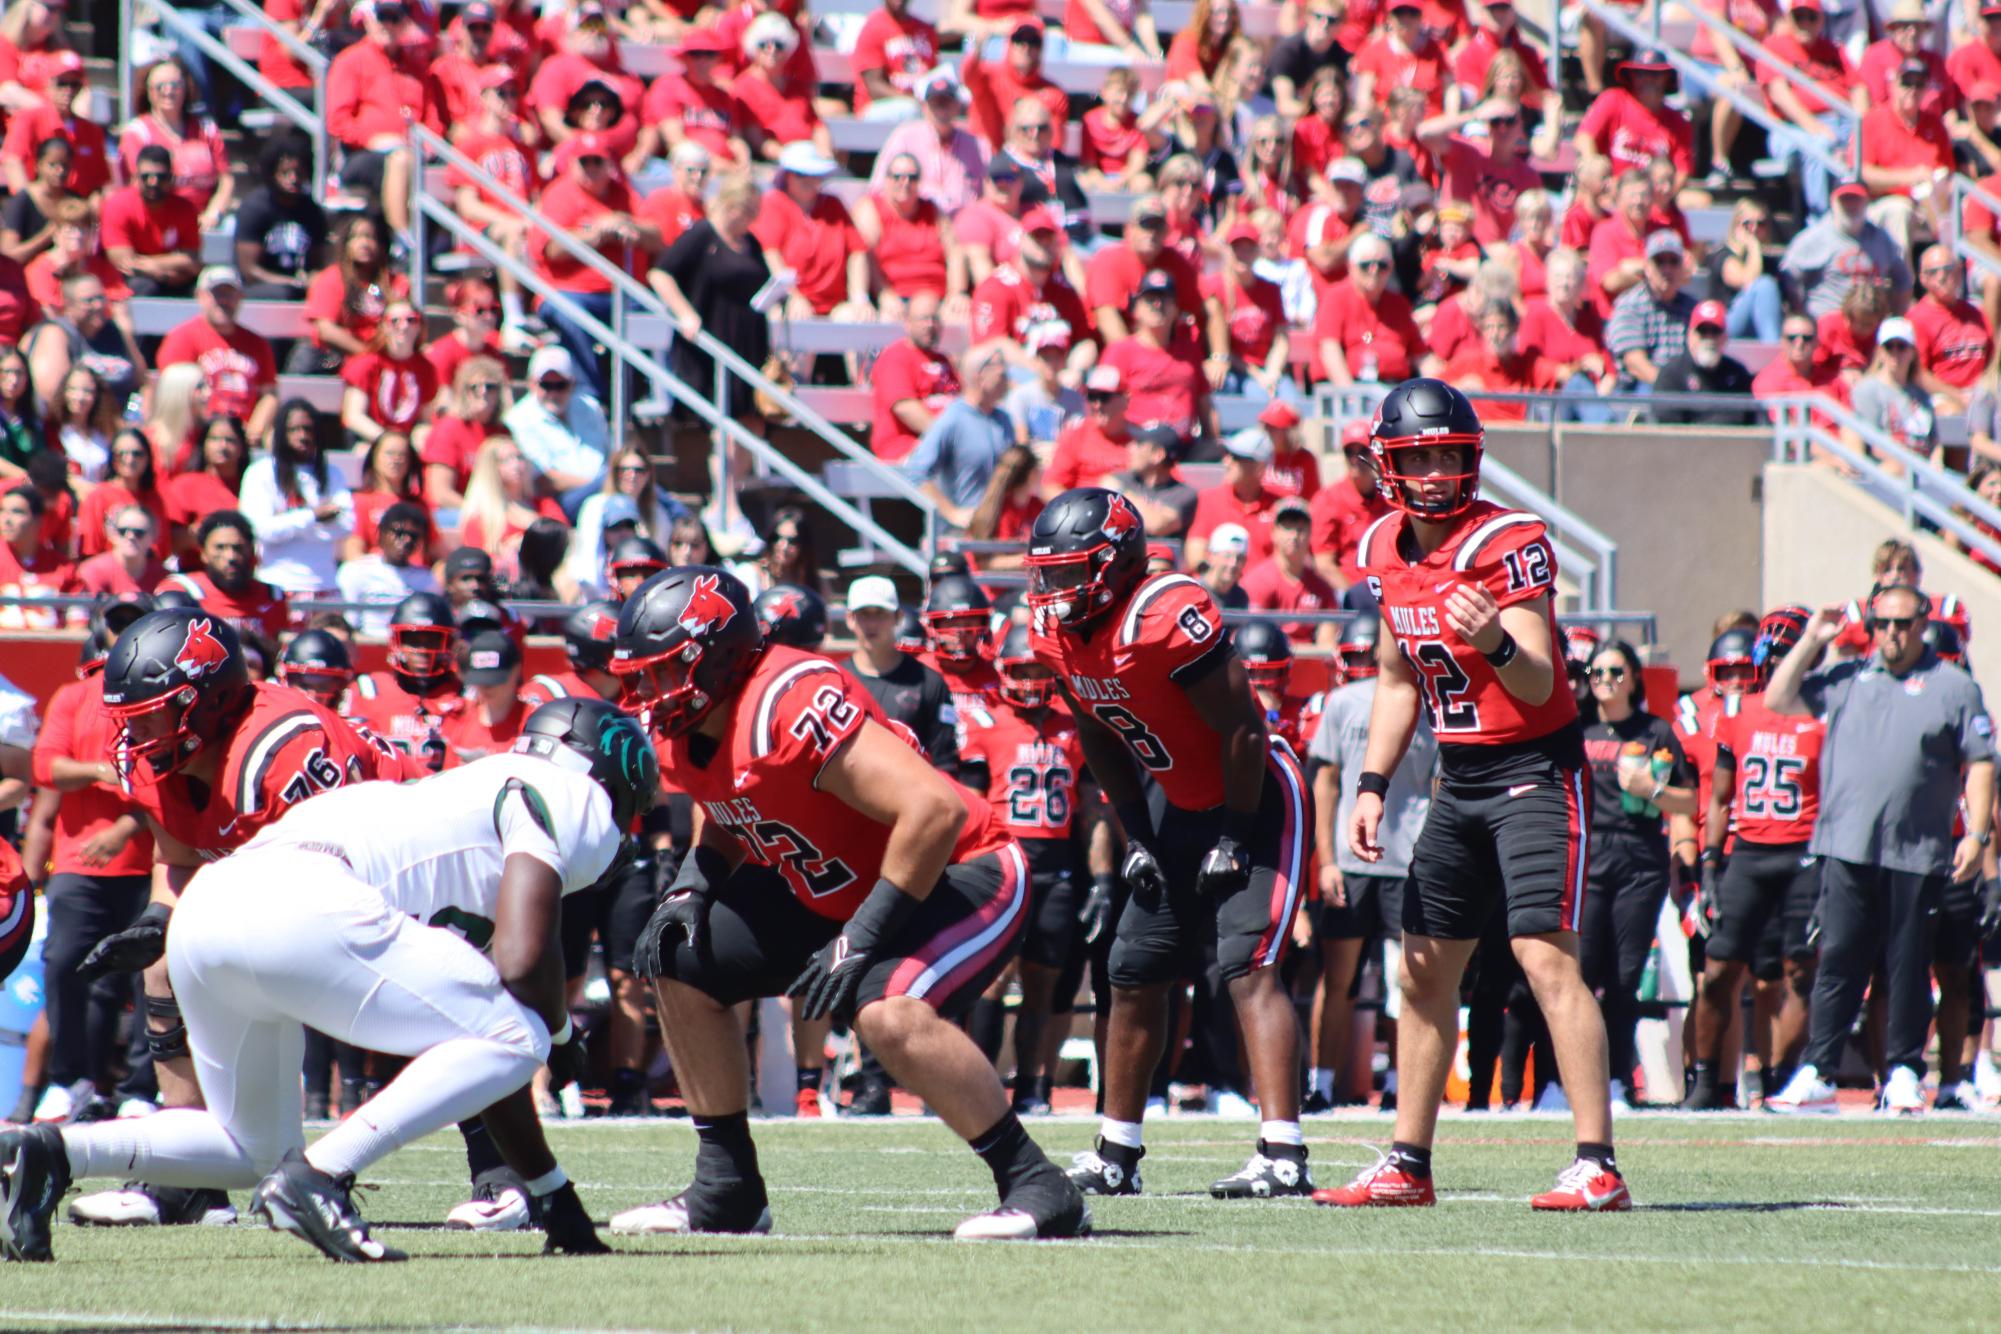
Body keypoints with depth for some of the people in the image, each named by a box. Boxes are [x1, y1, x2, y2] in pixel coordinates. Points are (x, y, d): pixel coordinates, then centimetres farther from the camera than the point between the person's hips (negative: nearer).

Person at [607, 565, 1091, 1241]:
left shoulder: (789, 704, -31)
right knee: (682, 969, 8)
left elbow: (936, 809, -35)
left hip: (963, 875, -10)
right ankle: (725, 1189, 17)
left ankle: (1039, 1189, -22)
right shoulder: (685, 732, -3)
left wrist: (862, 939, -30)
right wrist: (690, 893, -3)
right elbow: (727, 828, 19)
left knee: (890, 1014, -35)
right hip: (836, 894, 10)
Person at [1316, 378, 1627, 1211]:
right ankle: (1408, 1165, 21)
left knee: (1545, 956, -18)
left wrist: (1496, 642, -42)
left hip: (1533, 768, -8)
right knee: (1424, 973, 11)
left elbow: (1539, 686, -22)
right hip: (1459, 778, 8)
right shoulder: (1387, 549, 6)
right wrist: (1373, 785, 12)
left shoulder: (1509, 542, -16)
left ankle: (1598, 1166, -20)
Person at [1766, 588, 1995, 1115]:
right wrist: (1811, 641, 7)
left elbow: (1979, 765, 2)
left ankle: (1904, 1073, 12)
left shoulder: (1953, 687, 5)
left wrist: (1977, 834, -6)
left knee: (1909, 968, 3)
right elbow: (1778, 700, 13)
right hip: (1846, 850, 2)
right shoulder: (1847, 678, 13)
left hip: (1917, 855, -2)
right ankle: (1817, 1073, 0)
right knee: (1838, 962, -1)